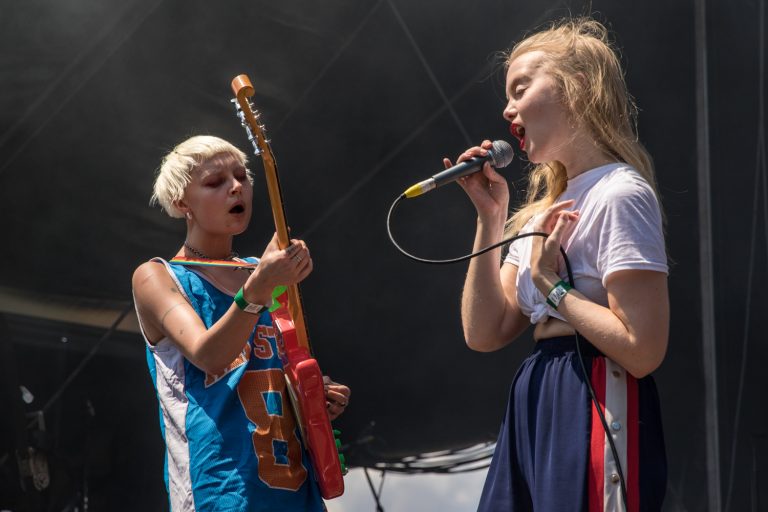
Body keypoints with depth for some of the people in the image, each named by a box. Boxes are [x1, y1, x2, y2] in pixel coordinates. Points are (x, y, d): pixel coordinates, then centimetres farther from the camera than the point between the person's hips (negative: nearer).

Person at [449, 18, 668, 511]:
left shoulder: (620, 195, -12)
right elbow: (484, 333, 10)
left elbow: (643, 350, -21)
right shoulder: (547, 209, 15)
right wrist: (490, 217, 5)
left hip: (597, 411, -9)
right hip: (537, 412, 9)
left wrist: (552, 285, -10)